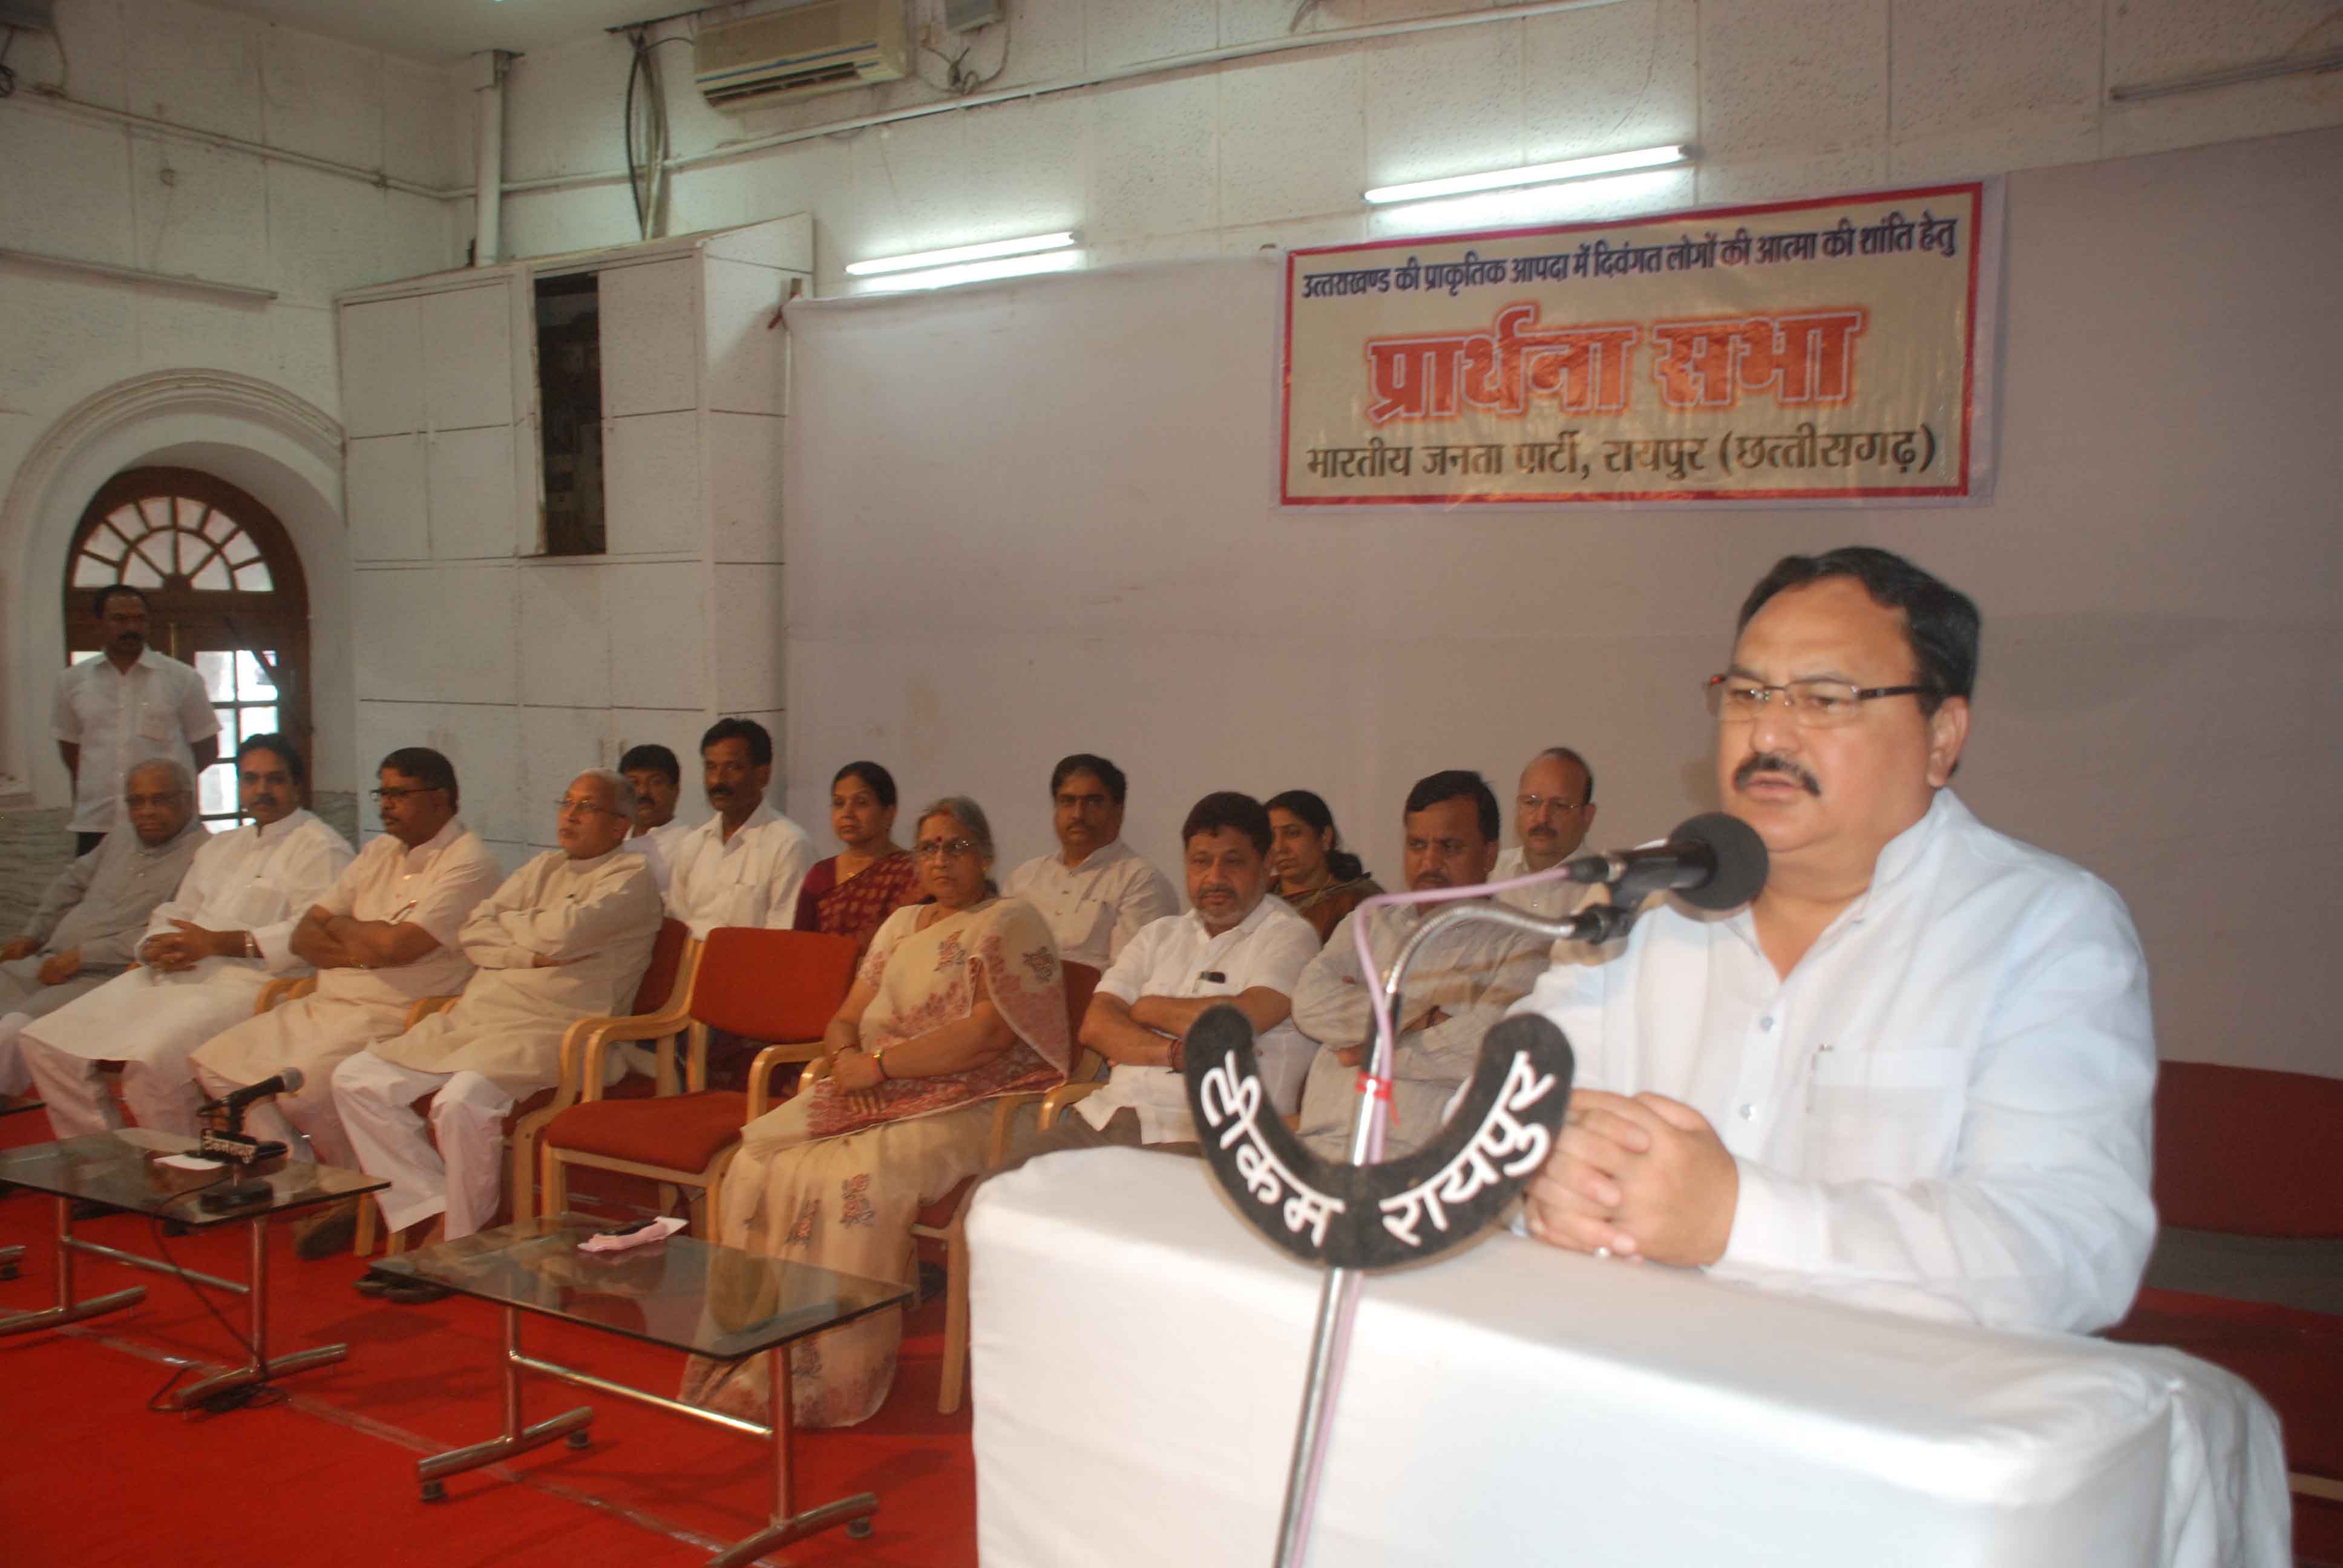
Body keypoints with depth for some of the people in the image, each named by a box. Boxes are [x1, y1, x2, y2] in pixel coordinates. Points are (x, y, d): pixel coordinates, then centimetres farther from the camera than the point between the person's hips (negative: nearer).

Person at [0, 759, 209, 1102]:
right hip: (49, 964, 9)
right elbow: (71, 883, 36)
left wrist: (82, 956, -17)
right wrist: (32, 934, 23)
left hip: (109, 979, -9)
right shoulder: (121, 839, 20)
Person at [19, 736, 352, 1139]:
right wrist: (157, 948, 3)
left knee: (151, 1060, -32)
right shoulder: (219, 847, 28)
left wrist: (217, 943, -16)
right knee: (47, 1043, -1)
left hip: (248, 982, -9)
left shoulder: (319, 846, -1)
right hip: (175, 975, 9)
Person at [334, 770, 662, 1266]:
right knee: (356, 1080, -3)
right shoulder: (545, 868, 23)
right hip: (472, 1017, 8)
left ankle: (465, 1241, -12)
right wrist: (528, 955, -7)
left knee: (461, 1101, -33)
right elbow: (472, 931, 12)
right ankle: (433, 1211, -5)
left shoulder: (632, 877, 1)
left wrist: (506, 920, 5)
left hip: (547, 1031, -8)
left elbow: (561, 935, -15)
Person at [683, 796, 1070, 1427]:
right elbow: (843, 1022, 19)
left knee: (855, 1180, -32)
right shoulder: (902, 925, 22)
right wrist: (849, 1058, -6)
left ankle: (822, 1380, -21)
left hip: (969, 1107, -7)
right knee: (761, 1154, -16)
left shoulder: (1010, 923, -2)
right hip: (879, 1094, 7)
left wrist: (880, 1062, -15)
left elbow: (991, 1032, -16)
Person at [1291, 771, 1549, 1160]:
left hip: (1422, 1161, -4)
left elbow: (1489, 1048, -10)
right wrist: (1418, 1018, -3)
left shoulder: (1520, 945, 8)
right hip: (1317, 1148, 4)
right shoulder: (1370, 920, 24)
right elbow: (1310, 1002, 6)